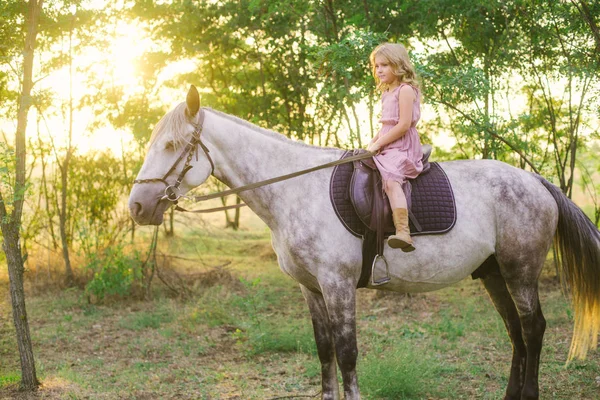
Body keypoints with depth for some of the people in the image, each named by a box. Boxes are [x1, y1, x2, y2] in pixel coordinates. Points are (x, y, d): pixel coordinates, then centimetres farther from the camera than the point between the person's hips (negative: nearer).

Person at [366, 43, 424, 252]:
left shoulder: (406, 90, -8)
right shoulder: (386, 94, 22)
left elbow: (404, 125, -17)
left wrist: (378, 144, -14)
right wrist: (372, 144, 9)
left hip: (403, 147, -11)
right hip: (387, 148, 11)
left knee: (391, 179, -31)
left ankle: (403, 233, -44)